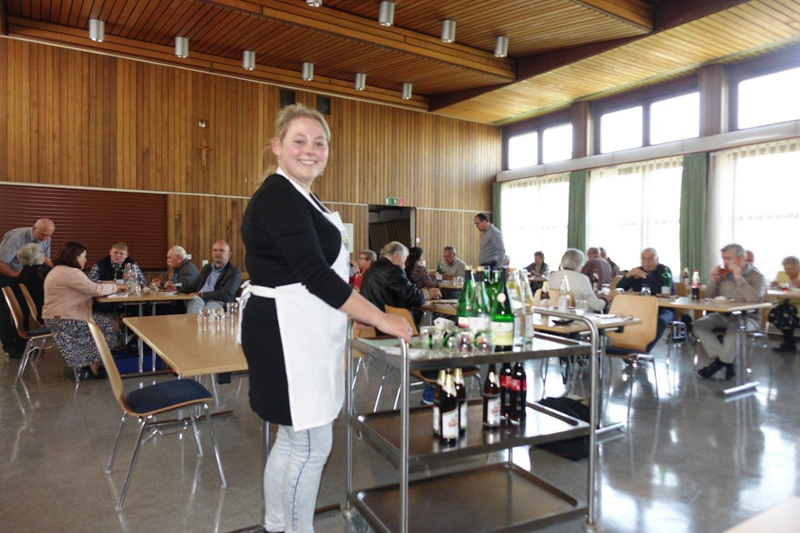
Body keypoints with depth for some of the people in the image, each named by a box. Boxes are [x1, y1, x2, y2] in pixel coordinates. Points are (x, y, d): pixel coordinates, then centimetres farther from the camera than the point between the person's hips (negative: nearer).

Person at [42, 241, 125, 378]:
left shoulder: (58, 270, 16)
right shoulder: (71, 273, -19)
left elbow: (87, 288, 19)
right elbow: (96, 290, -20)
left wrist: (106, 286, 8)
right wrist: (114, 287, -3)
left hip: (57, 318, 11)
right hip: (63, 321, -11)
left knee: (104, 320, 13)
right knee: (108, 324, 0)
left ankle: (90, 362, 14)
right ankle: (93, 367, 8)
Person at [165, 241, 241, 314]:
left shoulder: (235, 271, 3)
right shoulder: (207, 268, 24)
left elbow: (226, 294, -9)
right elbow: (193, 285, 26)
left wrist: (201, 295, -10)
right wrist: (176, 288, 7)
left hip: (217, 302, -4)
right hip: (198, 299, 5)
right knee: (194, 300, -32)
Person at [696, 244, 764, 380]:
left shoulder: (756, 276, -6)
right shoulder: (723, 274, 5)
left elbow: (753, 298, -26)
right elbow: (709, 297, 10)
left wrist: (738, 276, -23)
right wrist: (713, 279, -6)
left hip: (746, 317, -5)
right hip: (724, 315, 5)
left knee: (734, 328, -38)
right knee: (699, 324, -20)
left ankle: (720, 361, -14)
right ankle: (727, 361, -14)